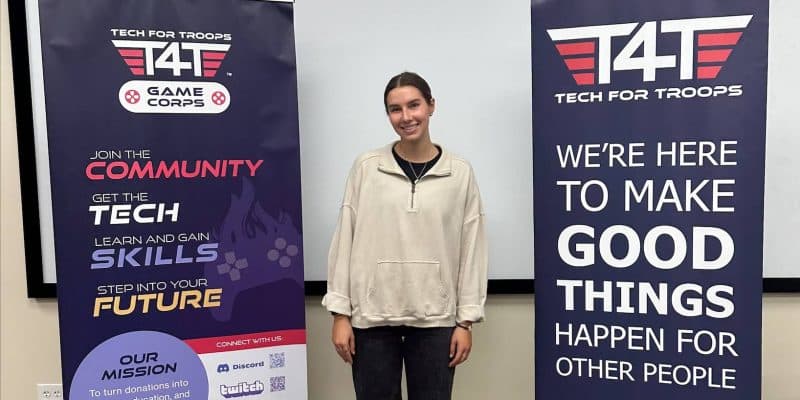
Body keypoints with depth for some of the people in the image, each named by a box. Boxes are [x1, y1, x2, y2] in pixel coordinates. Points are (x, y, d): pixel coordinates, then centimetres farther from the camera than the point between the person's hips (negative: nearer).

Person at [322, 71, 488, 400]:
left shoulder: (460, 173, 0)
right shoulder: (366, 168, -1)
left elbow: (472, 249, 1)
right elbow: (344, 240, 1)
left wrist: (466, 319, -1)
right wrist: (340, 313, -1)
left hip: (435, 318, 0)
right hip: (372, 316, 0)